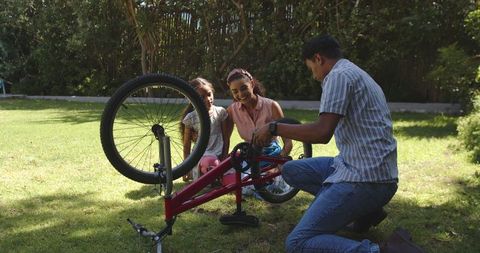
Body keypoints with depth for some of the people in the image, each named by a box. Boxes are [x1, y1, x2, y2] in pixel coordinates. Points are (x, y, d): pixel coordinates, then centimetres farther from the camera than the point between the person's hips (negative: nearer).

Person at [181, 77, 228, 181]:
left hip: (218, 156, 3)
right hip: (199, 156, -3)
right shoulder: (191, 118, -1)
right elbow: (186, 146, 5)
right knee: (209, 162, -40)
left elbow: (225, 138, 9)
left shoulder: (220, 112, 3)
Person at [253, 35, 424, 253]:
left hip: (364, 178, -10)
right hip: (377, 172, 10)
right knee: (291, 170, 16)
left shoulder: (339, 75, -10)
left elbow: (322, 132, -22)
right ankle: (365, 210, 11)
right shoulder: (358, 74, 20)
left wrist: (274, 128, -10)